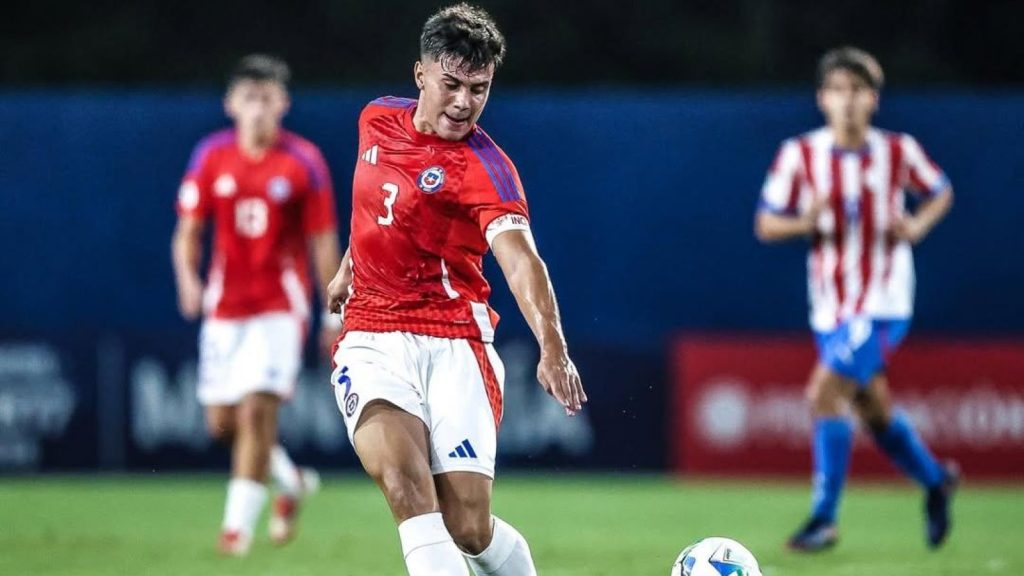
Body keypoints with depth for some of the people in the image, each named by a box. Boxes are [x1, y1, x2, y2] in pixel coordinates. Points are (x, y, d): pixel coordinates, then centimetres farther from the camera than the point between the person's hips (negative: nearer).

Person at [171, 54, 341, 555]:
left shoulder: (304, 162, -4)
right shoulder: (211, 157, 1)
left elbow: (323, 243, 1)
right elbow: (188, 232, 5)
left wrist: (334, 316, 1)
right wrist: (188, 279, -14)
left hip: (279, 307, -4)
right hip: (224, 306, 4)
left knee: (257, 409, -16)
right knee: (221, 421, 6)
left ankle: (238, 523, -10)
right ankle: (291, 481, 32)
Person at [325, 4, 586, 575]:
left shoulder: (485, 167, -12)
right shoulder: (378, 120, 6)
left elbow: (520, 258, -29)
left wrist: (553, 348, -43)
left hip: (453, 345, -3)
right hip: (372, 341, 3)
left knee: (468, 528, -8)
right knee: (405, 485, -25)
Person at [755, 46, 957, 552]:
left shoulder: (899, 151, -6)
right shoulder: (799, 154, -5)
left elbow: (940, 192, 12)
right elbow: (766, 225, -2)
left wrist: (918, 226, -8)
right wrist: (804, 222, -23)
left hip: (883, 304, -4)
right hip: (830, 307, 4)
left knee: (824, 393, -18)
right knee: (873, 410, 15)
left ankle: (824, 518, -10)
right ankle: (934, 479, 42)